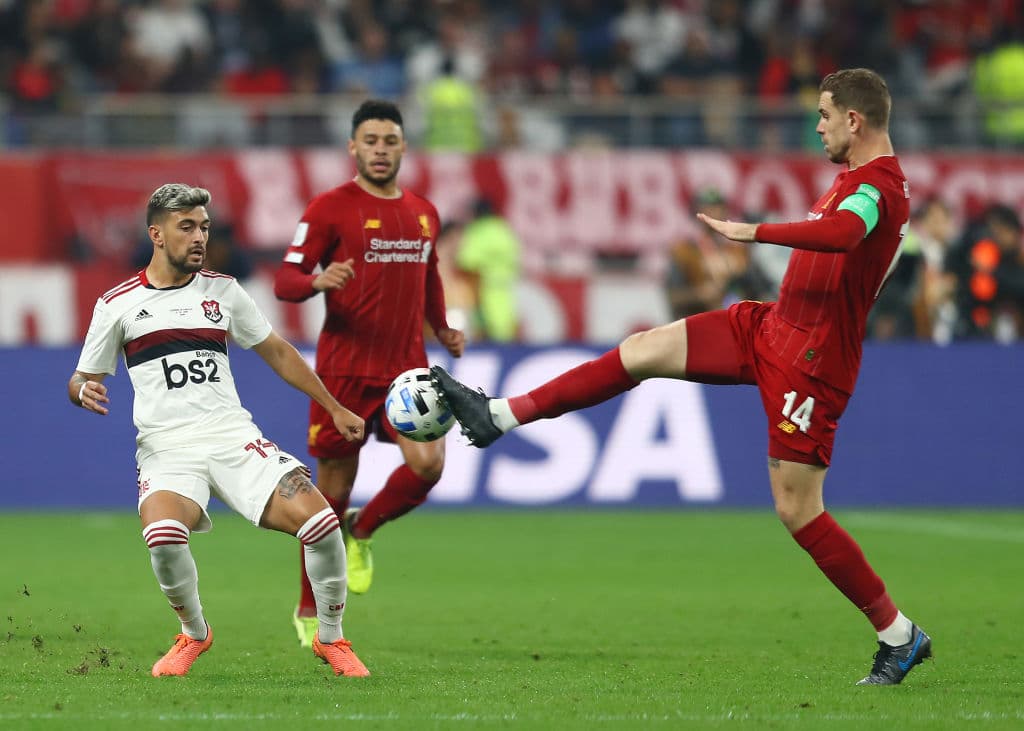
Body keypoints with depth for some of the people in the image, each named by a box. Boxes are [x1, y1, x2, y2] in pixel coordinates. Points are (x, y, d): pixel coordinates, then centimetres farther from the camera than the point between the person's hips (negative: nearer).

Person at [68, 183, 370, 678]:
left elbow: (277, 352, 23)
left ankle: (331, 640, 6)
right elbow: (80, 382, 13)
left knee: (322, 524, -19)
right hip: (166, 447, -2)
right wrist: (85, 391, -12)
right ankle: (193, 634, -3)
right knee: (163, 536, -35)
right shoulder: (117, 304, 6)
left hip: (233, 435, 2)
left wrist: (334, 408, 21)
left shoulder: (222, 290, 13)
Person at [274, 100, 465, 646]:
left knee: (428, 464, -17)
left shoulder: (424, 213, 13)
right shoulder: (331, 208, -4)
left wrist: (441, 329, 15)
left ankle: (359, 531, 14)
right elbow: (284, 281, -7)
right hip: (344, 369, -4)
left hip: (407, 368, 4)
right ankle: (309, 611, 18)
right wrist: (318, 280, -28)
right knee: (334, 491, 1)